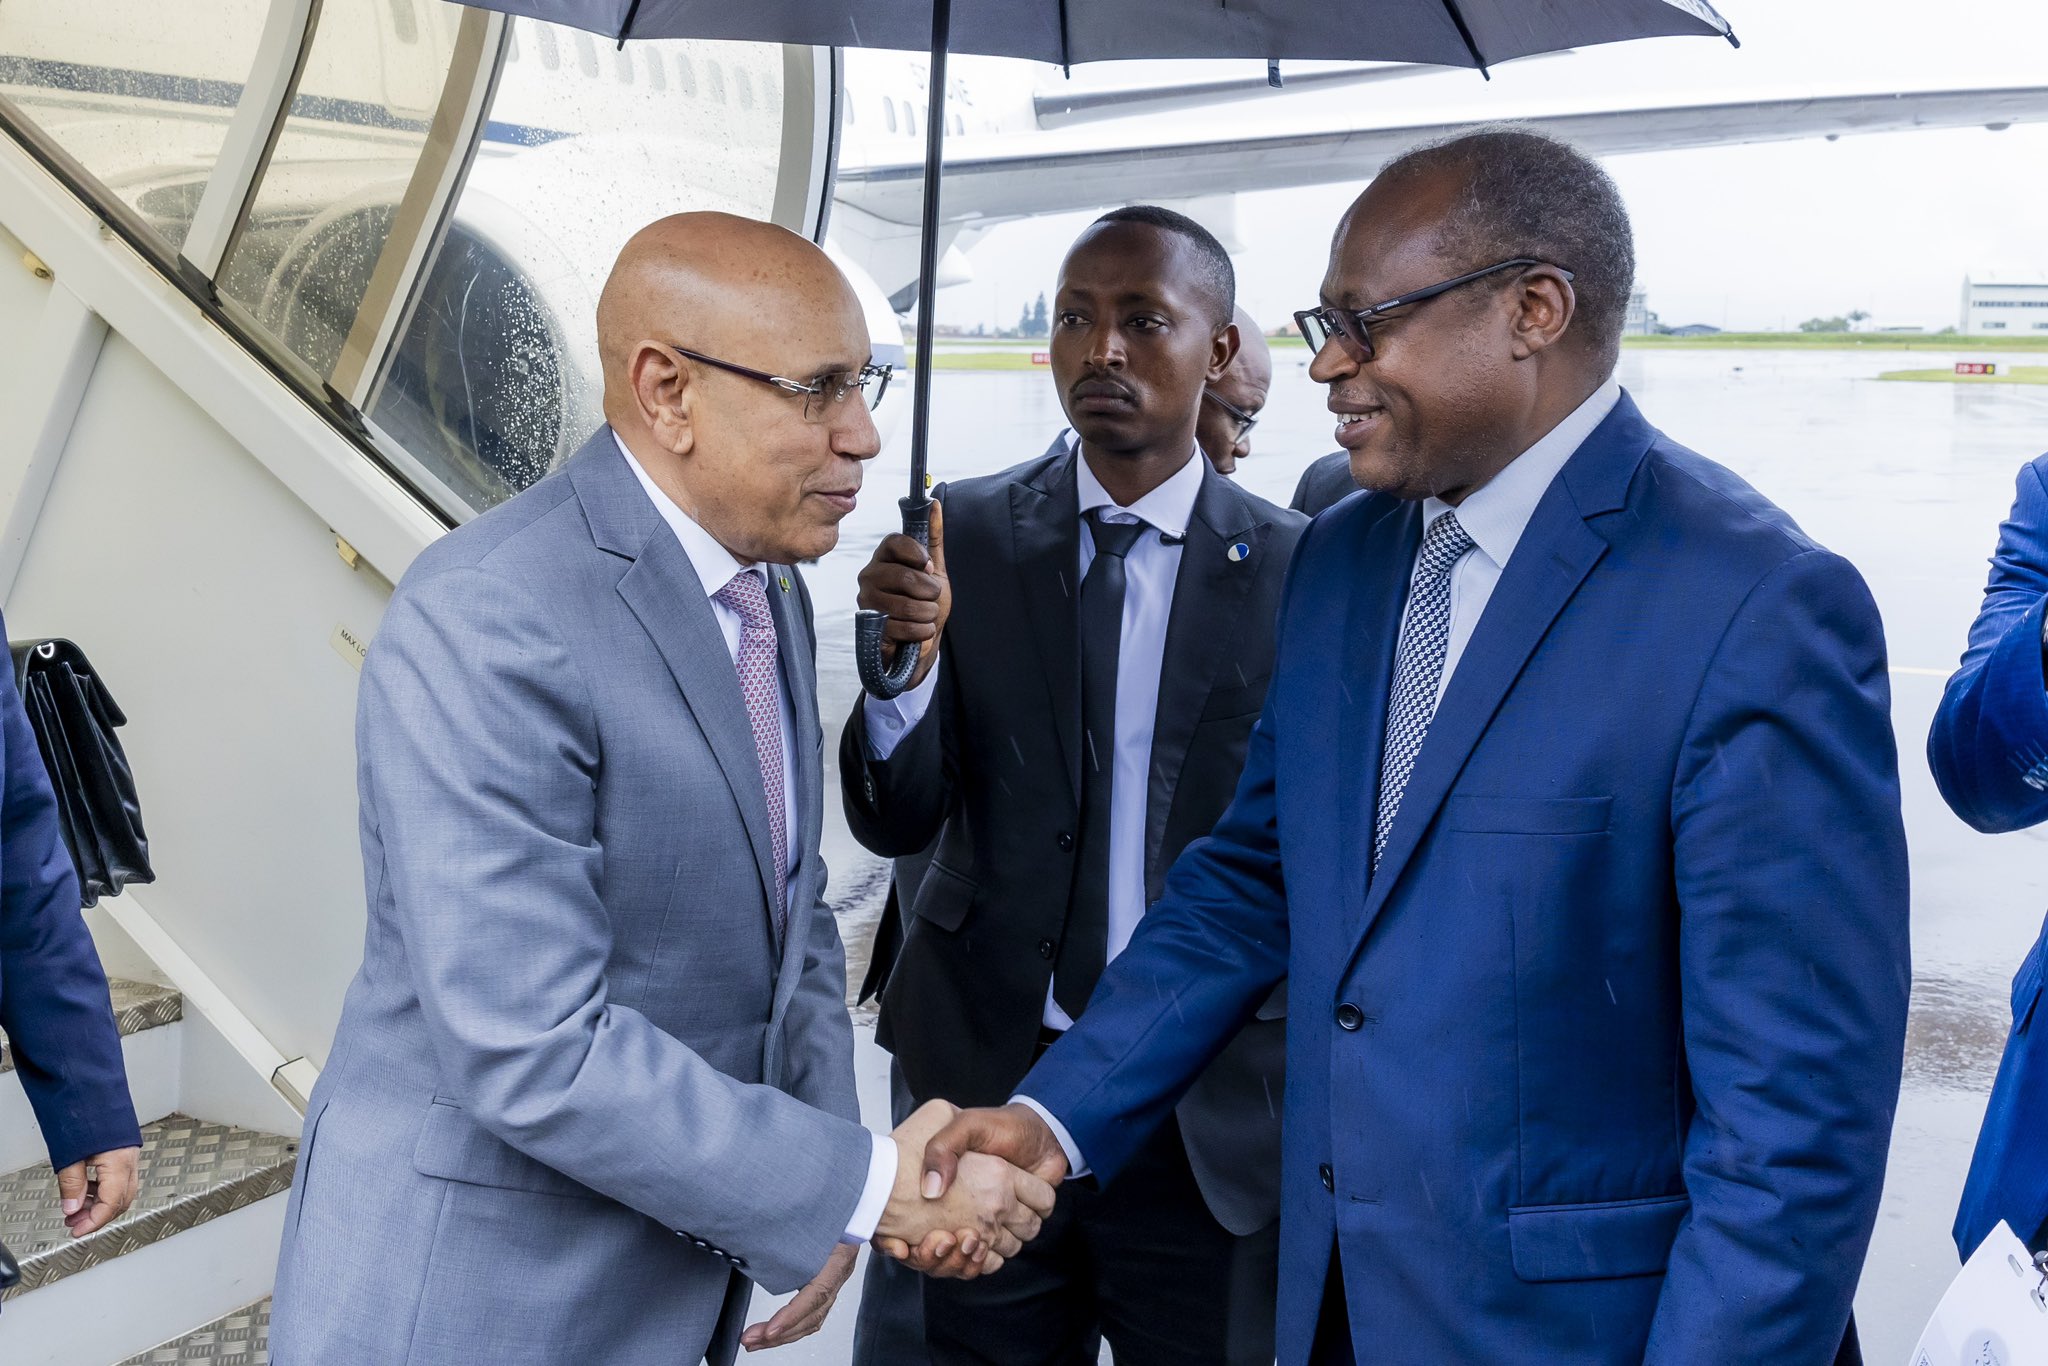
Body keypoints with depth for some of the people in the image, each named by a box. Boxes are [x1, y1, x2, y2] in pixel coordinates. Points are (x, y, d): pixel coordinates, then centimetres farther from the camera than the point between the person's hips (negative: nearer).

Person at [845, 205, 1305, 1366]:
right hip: (988, 1074, 1)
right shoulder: (965, 535, -3)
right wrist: (904, 662, -24)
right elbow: (894, 822, -5)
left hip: (1211, 1117, 0)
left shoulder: (1299, 571, -5)